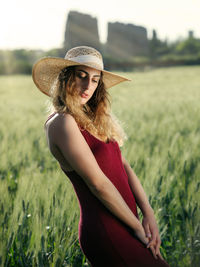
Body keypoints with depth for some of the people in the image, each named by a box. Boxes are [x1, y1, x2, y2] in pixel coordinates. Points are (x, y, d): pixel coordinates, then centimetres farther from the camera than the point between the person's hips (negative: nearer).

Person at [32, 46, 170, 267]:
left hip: (123, 227, 9)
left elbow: (123, 167, 8)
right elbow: (98, 183, -15)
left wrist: (148, 214, -3)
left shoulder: (92, 120, 13)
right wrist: (138, 226, -9)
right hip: (106, 234, -8)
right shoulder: (62, 122, -14)